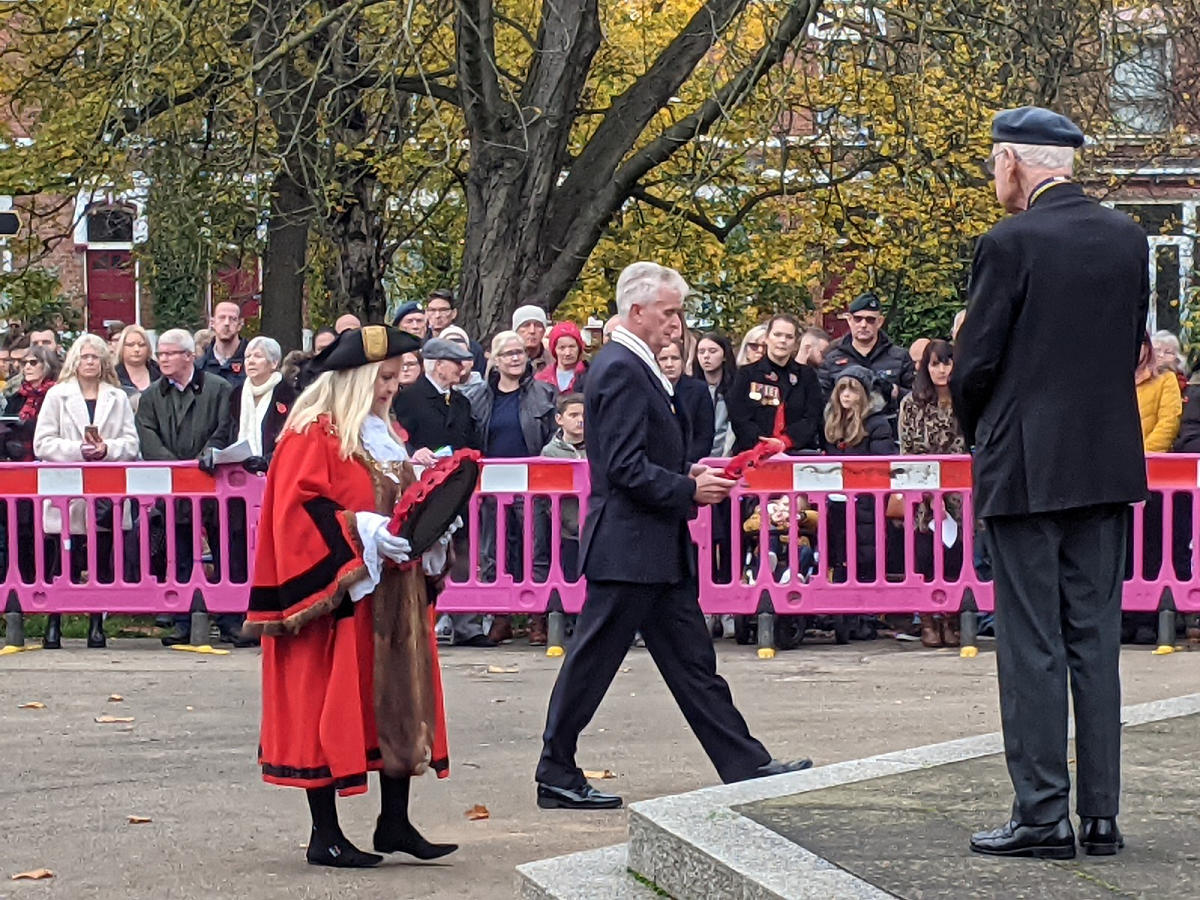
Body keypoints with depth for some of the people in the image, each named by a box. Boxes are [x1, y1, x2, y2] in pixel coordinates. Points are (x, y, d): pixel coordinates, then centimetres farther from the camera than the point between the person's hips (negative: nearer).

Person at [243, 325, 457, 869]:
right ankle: (325, 835, 3)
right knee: (329, 707, -3)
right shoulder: (312, 437, -10)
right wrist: (362, 533, -25)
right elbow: (298, 510, -18)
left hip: (394, 596, 8)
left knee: (402, 702, 7)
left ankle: (395, 823, 15)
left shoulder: (387, 436, 16)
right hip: (337, 596, -8)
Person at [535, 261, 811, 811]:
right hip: (628, 545, -11)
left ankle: (747, 766, 10)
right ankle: (556, 776, 7)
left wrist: (689, 474, 10)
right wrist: (689, 490, -16)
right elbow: (626, 468, -23)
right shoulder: (620, 370, -16)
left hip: (655, 548, 11)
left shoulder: (633, 367, 16)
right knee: (593, 660, -1)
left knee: (692, 663, 9)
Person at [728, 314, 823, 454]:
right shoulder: (747, 374, 13)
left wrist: (785, 441, -14)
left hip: (797, 451, 1)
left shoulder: (807, 376, 17)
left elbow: (812, 418, 6)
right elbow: (739, 419, 3)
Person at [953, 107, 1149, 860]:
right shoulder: (1128, 238, 6)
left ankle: (1042, 816, -1)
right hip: (1109, 463, 6)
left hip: (1027, 467, -5)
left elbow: (975, 364, -10)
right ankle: (1101, 815, 10)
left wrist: (978, 432, 9)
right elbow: (1131, 347, 10)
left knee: (1032, 645, -1)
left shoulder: (1011, 244, -12)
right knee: (1096, 640, 9)